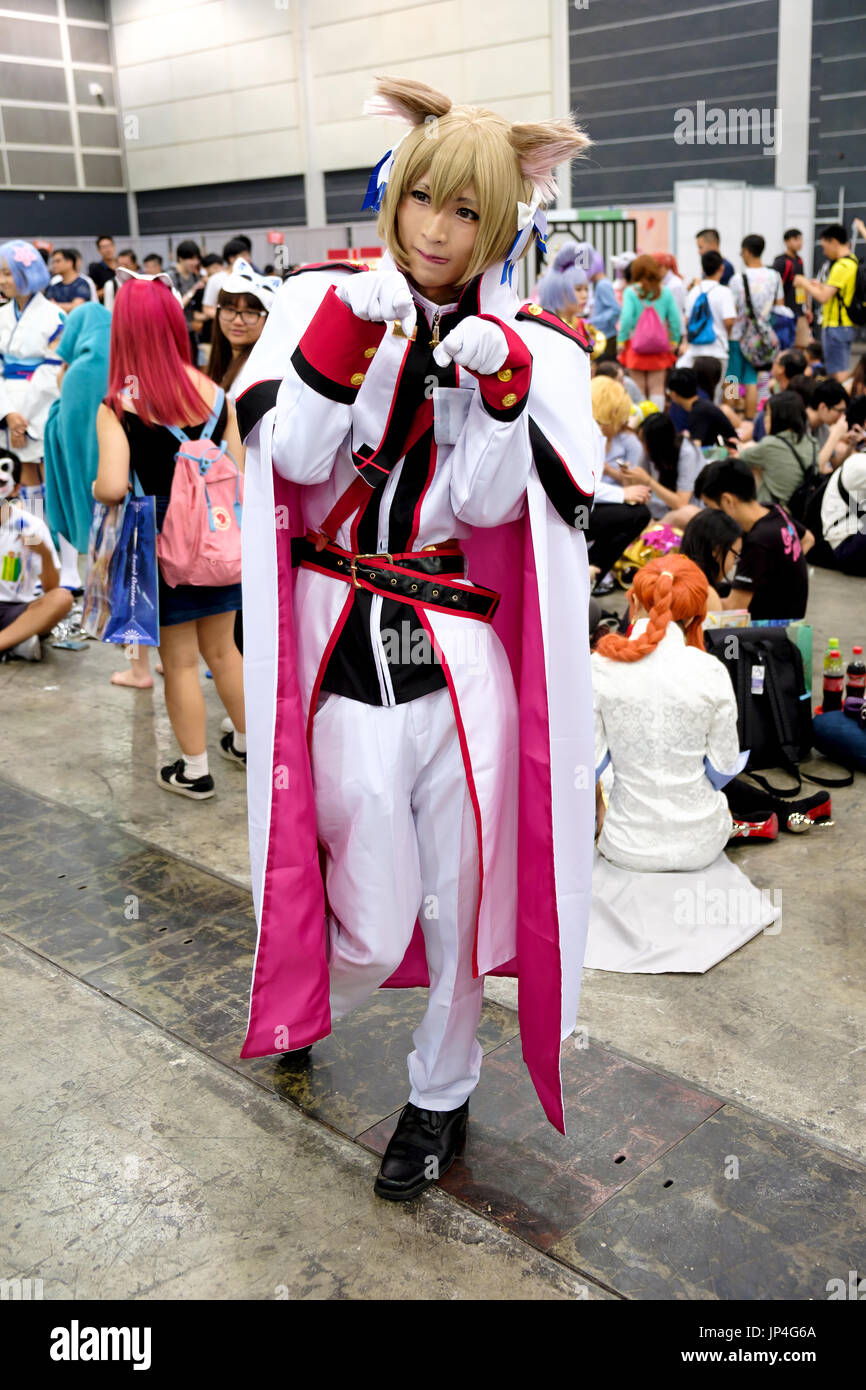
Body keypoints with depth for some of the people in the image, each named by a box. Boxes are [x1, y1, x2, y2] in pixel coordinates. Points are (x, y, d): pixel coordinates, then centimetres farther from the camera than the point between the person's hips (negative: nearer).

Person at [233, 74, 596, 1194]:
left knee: (457, 890, 10)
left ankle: (442, 1090, 36)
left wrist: (496, 385, -18)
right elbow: (296, 458, -7)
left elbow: (489, 503, -5)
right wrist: (349, 328, -17)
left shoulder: (527, 349, 4)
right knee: (377, 921, 4)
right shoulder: (329, 302, 5)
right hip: (346, 650, -1)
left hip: (466, 659, 1)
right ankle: (305, 1006, 42)